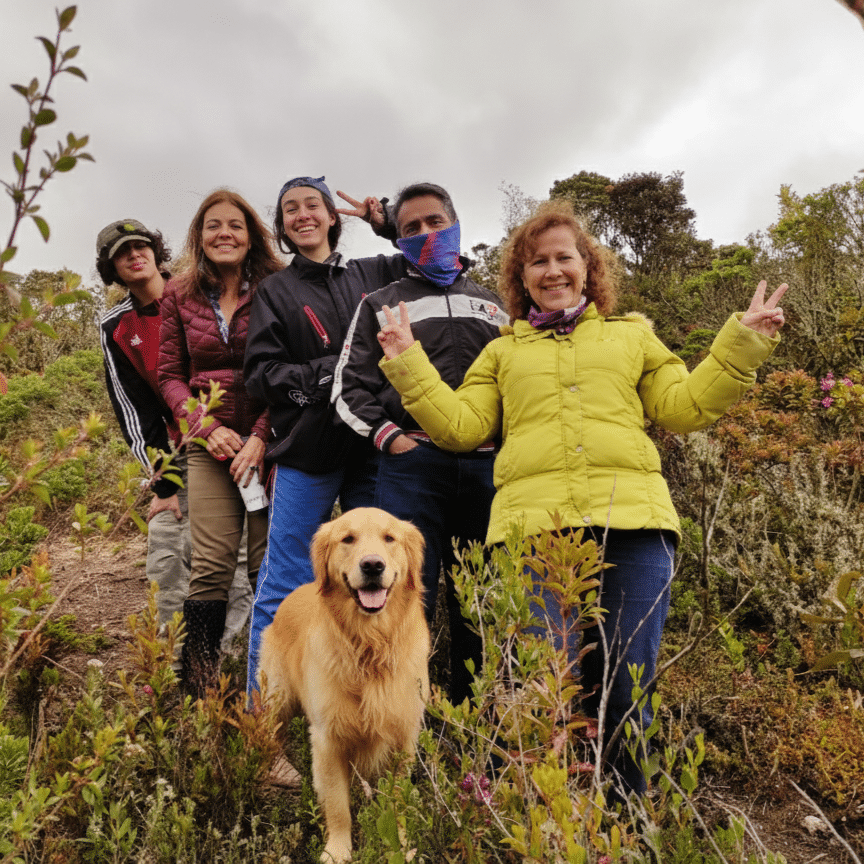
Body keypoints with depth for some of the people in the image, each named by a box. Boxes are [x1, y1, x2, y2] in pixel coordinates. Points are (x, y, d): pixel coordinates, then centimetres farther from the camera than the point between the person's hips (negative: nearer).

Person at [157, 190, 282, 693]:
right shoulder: (180, 297, 10)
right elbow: (171, 375, 11)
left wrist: (262, 436, -12)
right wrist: (207, 427, -5)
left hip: (270, 438, -2)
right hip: (211, 444, 2)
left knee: (268, 563, -1)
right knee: (212, 565, -5)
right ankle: (197, 684, 6)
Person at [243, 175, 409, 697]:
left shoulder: (372, 274, 14)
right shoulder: (276, 291, 10)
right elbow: (261, 373, 0)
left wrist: (389, 221, 9)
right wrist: (327, 375, -13)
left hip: (372, 449, 2)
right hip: (308, 453, -2)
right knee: (285, 590, -1)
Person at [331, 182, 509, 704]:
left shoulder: (494, 305, 23)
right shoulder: (382, 304, 15)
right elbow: (350, 387, 8)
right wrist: (389, 438, -6)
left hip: (487, 467, 3)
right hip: (412, 465, -2)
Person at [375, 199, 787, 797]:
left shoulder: (632, 336, 24)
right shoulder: (503, 353, 23)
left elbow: (684, 407, 17)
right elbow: (459, 426, 14)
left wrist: (742, 345, 10)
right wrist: (409, 366, 8)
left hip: (632, 523, 1)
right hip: (532, 524, 0)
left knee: (625, 691, 1)